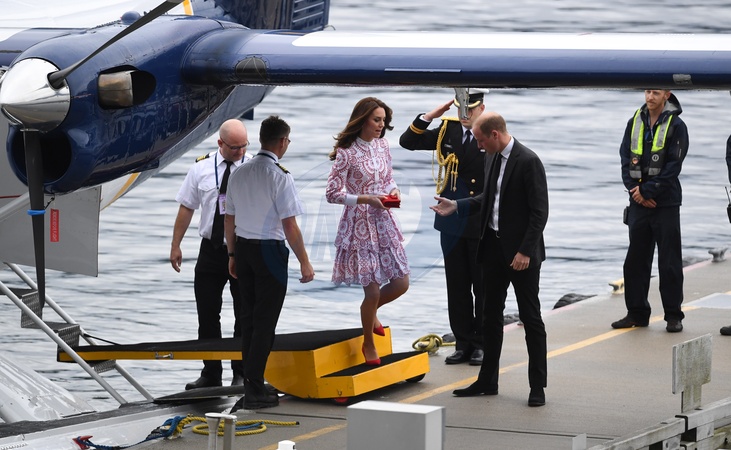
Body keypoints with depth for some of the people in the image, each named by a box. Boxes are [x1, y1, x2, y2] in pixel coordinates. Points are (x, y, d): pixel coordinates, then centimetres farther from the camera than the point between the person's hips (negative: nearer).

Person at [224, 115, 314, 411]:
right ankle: (254, 390, -1)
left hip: (243, 248, 7)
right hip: (269, 252, -7)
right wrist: (304, 263, -9)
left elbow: (229, 219, 12)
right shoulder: (280, 176, -15)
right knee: (265, 322, -1)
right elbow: (289, 225, -16)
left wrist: (233, 254, 23)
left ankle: (252, 384, 22)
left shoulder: (239, 174, 5)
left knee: (249, 319, 14)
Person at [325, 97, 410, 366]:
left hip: (383, 223, 6)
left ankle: (371, 309, 38)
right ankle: (368, 344, 19)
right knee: (372, 291, -4)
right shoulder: (347, 153, -14)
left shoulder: (382, 146, 5)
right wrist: (366, 199, -21)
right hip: (359, 225, -6)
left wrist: (394, 191, -4)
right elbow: (332, 194, -13)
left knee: (400, 283, 6)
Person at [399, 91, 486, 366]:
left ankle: (482, 343, 13)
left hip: (482, 223, -4)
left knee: (483, 286, 5)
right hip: (452, 222, 4)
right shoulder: (448, 131, 4)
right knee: (457, 286, 8)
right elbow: (408, 142, 4)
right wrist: (430, 116, -9)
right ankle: (463, 343, 15)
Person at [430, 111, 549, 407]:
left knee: (530, 317, -1)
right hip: (494, 248, 8)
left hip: (521, 253, -8)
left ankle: (537, 387, 5)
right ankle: (487, 380, 23)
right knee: (491, 315, 14)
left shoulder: (528, 161, -16)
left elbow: (539, 212, -18)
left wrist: (525, 251, -20)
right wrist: (457, 206, 11)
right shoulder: (492, 159, 9)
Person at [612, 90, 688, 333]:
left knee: (669, 262, -2)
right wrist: (636, 190, -7)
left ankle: (673, 316, 5)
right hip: (639, 203, 5)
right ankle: (637, 313, 16)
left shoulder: (676, 126, -6)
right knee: (635, 260, 7)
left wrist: (646, 190, -14)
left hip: (666, 203, -5)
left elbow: (672, 167, -11)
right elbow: (626, 160, 6)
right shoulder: (635, 123, 8)